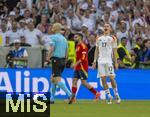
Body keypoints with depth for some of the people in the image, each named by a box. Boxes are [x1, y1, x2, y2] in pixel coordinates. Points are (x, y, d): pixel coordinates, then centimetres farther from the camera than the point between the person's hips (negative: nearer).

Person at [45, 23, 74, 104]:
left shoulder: (54, 37, -7)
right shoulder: (64, 39, 15)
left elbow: (51, 50, -16)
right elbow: (66, 53, 16)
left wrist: (47, 60, -12)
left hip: (56, 60, -8)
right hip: (62, 61, 8)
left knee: (57, 80, -12)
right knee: (52, 79, 18)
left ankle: (70, 94, -28)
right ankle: (51, 99, 17)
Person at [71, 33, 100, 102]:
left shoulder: (83, 46, -12)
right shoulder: (78, 46, 17)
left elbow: (83, 57, -20)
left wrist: (76, 64, -21)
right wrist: (75, 65, 20)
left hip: (82, 67, -10)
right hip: (78, 67, 10)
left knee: (84, 82, -10)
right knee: (74, 81, 3)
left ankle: (96, 93, -1)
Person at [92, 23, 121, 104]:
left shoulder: (112, 39, 4)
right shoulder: (99, 39, 15)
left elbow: (114, 51, 3)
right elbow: (97, 50, 17)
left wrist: (116, 62, -3)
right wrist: (95, 61, 10)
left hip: (109, 60, -4)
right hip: (101, 61, 4)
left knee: (111, 78, -9)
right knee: (103, 79, -2)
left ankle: (116, 94, 7)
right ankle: (109, 96, 4)